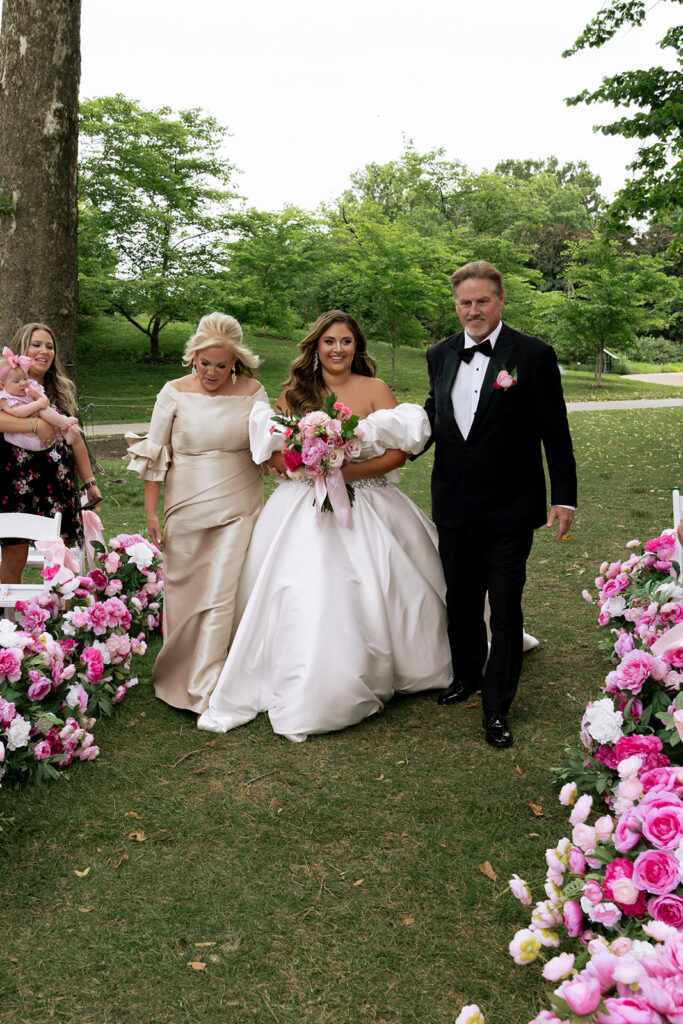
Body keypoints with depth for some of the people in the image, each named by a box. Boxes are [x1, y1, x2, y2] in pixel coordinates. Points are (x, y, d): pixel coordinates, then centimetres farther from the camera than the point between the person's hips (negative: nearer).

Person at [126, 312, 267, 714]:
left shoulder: (253, 393, 0)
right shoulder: (175, 392, 0)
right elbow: (154, 453, 4)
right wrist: (150, 510, 1)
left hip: (238, 509, -1)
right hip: (187, 507, 1)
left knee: (221, 594, -4)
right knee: (182, 589, 9)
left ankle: (205, 692, 5)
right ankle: (177, 675, 30)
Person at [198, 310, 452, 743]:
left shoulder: (375, 389, 1)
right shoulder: (294, 393, 7)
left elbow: (398, 452, -7)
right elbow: (272, 453, 5)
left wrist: (349, 471, -19)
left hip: (366, 509, -1)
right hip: (304, 510, 1)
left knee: (368, 600, -1)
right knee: (300, 602, -4)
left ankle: (370, 682, 20)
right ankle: (303, 692, 8)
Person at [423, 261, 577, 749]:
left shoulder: (534, 355, -9)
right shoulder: (440, 355, 6)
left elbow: (555, 433, -7)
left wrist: (565, 497, -9)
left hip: (509, 509, -4)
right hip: (453, 507, 5)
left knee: (505, 607, 4)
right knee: (460, 599, 19)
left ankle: (497, 707, 17)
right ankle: (467, 673, 42)